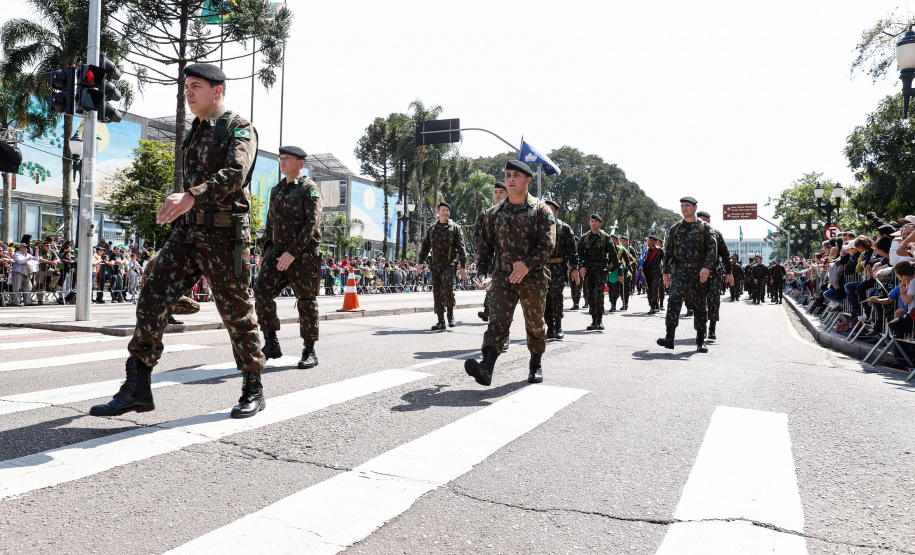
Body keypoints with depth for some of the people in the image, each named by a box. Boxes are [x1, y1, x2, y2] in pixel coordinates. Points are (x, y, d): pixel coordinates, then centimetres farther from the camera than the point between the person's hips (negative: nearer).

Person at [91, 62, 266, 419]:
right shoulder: (195, 134, 20)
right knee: (151, 299, -6)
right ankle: (137, 388, -2)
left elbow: (234, 174, -24)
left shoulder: (239, 129, -5)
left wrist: (190, 197, -37)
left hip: (225, 235, -7)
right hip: (188, 232, 7)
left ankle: (253, 391, 16)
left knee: (237, 315, 1)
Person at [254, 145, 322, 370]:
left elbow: (312, 224, -15)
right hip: (277, 250, 6)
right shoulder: (277, 190, 17)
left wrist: (293, 252, -23)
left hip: (303, 253, -6)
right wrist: (264, 253, 18)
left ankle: (309, 351, 11)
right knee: (261, 289, -11)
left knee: (306, 301, 0)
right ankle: (271, 344, -2)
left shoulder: (310, 189, -5)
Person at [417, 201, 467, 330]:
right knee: (437, 293, 4)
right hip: (435, 265, 4)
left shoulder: (455, 228, 5)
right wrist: (420, 262, 8)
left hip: (449, 264, -4)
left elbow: (461, 248, 1)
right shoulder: (431, 229, 15)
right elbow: (425, 247, 19)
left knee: (448, 288, -23)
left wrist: (463, 266, -5)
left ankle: (451, 315, -3)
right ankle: (441, 321, 11)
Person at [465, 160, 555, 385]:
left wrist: (527, 264, -27)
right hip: (502, 276, 2)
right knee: (497, 320, -13)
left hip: (533, 277, -2)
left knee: (535, 324, 12)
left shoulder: (541, 210, -3)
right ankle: (486, 367, -27)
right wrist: (484, 272, 15)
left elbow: (547, 244, -13)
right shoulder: (495, 212, 9)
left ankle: (535, 365, 31)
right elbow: (486, 244, 18)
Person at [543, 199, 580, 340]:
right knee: (545, 298, 1)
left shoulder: (564, 228, 5)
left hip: (558, 268, -4)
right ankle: (550, 328, 8)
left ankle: (558, 327, 0)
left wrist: (574, 268, -3)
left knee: (556, 296, -12)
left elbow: (572, 250, 3)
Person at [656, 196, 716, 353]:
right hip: (680, 271, 1)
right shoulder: (675, 228, 11)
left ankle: (700, 341, 19)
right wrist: (666, 272, 16)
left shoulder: (705, 227, 3)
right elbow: (668, 251, 17)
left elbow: (712, 248, -7)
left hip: (699, 272, 0)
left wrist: (707, 267, -21)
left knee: (700, 307, 6)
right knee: (674, 298, -21)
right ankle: (669, 338, -27)